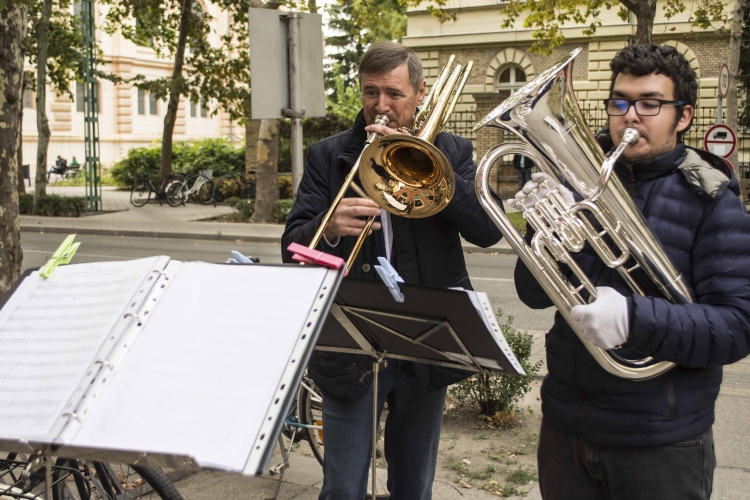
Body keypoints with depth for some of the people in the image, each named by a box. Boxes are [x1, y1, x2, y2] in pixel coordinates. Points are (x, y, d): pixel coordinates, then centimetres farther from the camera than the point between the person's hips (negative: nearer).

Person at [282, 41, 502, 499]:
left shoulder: (452, 152, 4)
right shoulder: (327, 157, 2)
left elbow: (488, 229, -11)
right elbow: (293, 248, -4)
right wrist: (329, 228, -27)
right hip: (349, 350, -1)